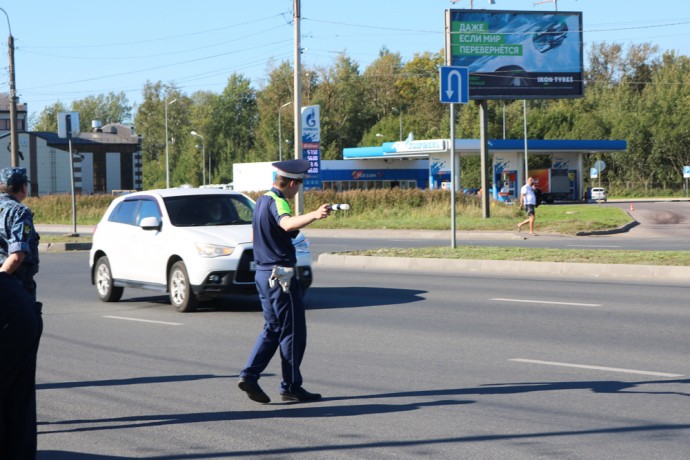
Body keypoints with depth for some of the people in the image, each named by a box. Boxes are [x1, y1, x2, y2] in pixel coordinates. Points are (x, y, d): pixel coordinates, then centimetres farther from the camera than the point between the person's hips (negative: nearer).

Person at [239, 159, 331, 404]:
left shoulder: (262, 200, 13)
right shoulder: (277, 202, -17)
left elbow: (254, 233, 27)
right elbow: (287, 223, -40)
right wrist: (314, 215, -56)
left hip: (263, 272, 9)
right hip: (280, 275, -9)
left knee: (273, 328, 15)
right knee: (293, 331, -1)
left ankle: (249, 375, 5)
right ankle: (291, 386, 5)